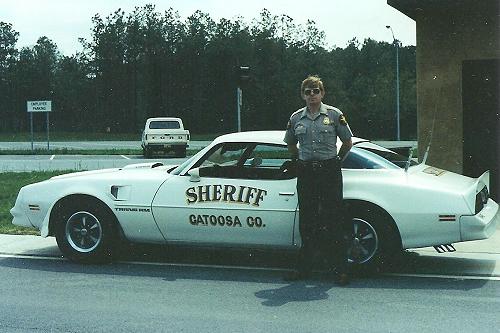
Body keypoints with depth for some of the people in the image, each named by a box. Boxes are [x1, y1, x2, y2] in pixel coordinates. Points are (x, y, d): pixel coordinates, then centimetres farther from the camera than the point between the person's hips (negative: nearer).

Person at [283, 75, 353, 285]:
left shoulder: (334, 114, 0)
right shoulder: (296, 118, 8)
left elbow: (347, 142, 8)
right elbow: (290, 145, 23)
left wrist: (336, 161, 9)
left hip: (330, 172, -3)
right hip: (306, 173, 3)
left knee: (333, 220, -3)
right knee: (307, 220, 7)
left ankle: (339, 269, 2)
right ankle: (304, 267, 15)